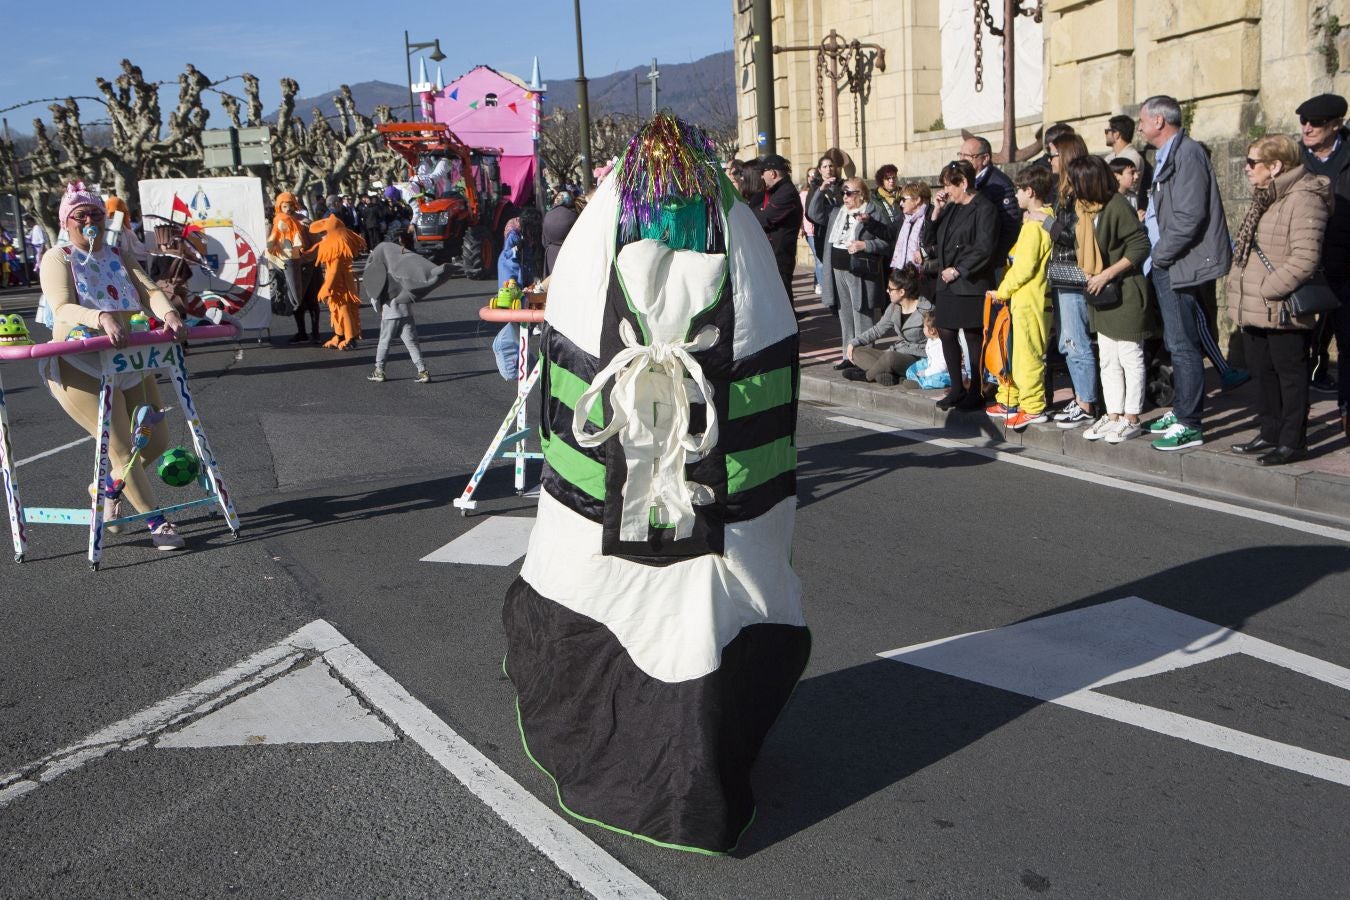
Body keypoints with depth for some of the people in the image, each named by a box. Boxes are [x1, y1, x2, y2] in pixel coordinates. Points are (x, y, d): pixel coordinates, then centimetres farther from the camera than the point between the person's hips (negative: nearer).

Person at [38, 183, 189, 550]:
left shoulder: (119, 256, 11)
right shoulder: (58, 258, -5)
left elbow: (149, 290, -5)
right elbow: (62, 309, -21)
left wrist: (168, 312, -28)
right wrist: (101, 318, -41)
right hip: (81, 369, -6)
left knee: (156, 440, 11)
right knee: (122, 449, -7)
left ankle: (109, 487, 37)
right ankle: (156, 522, 3)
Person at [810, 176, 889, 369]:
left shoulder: (873, 213, -6)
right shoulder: (837, 212, 13)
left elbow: (885, 242, -8)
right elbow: (815, 214, 14)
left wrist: (864, 245, -21)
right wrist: (821, 191, 7)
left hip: (860, 274, -7)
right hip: (838, 271, 7)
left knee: (862, 317, -2)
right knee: (845, 317, 13)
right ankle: (848, 355, 22)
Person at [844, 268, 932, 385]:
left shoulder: (926, 310, -15)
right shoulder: (894, 307, 6)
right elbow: (878, 329, 17)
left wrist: (894, 350, -17)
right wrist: (854, 343, 4)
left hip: (919, 361, -8)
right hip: (898, 354, 8)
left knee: (890, 357, -39)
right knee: (856, 351, -4)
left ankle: (866, 375, -11)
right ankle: (886, 374, -26)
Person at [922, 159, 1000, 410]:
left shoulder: (984, 209, -9)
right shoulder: (951, 208, 14)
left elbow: (984, 248, -16)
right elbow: (935, 240, 16)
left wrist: (957, 270, -15)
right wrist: (937, 212, 5)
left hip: (971, 285, -8)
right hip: (947, 283, 8)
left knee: (973, 336, 0)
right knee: (947, 333, 9)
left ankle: (977, 392, 10)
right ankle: (957, 389, 20)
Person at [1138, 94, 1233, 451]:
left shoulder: (1187, 153, -15)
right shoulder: (1169, 156, 16)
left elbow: (1189, 217, -23)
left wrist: (1160, 256, -16)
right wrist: (1157, 257, 10)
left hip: (1181, 265, -10)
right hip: (1167, 265, 10)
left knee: (1183, 345, -6)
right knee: (1177, 343, 17)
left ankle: (1189, 425, -1)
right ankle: (1181, 410, 28)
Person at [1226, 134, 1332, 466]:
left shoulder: (1303, 199, -16)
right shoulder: (1265, 199, 15)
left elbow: (1305, 258, -23)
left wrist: (1266, 289, -20)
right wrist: (1239, 287, 13)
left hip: (1282, 312, -10)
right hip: (1255, 312, 10)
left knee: (1291, 375, 1)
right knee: (1264, 373, 17)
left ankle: (1293, 441, 9)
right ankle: (1270, 434, 28)